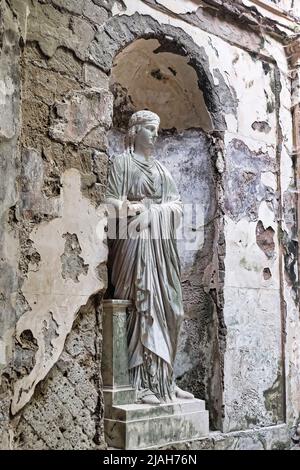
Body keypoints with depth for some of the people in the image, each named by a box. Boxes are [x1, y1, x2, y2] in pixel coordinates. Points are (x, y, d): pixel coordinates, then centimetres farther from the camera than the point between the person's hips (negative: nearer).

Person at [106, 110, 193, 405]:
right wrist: (136, 207, -13)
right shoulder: (122, 162, 5)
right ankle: (143, 382, -8)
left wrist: (155, 208, -2)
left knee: (165, 308, 3)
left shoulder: (160, 168, 23)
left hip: (162, 243, 6)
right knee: (143, 305, -12)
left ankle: (163, 378, 9)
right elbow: (111, 200, -5)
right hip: (136, 240, -6)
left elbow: (177, 203, 16)